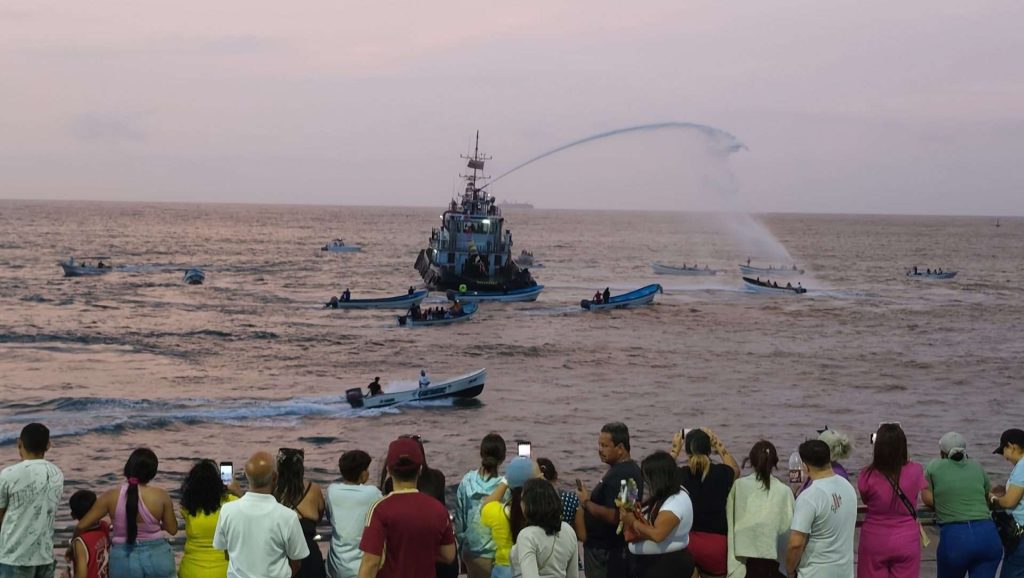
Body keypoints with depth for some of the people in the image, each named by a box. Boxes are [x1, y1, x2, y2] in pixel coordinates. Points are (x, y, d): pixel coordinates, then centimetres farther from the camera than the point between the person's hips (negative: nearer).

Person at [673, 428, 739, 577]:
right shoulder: (721, 473, -6)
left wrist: (675, 450, 27)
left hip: (684, 541, 0)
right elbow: (735, 469, 21)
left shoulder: (680, 475, -7)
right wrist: (719, 445, 29)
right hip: (716, 543, 0)